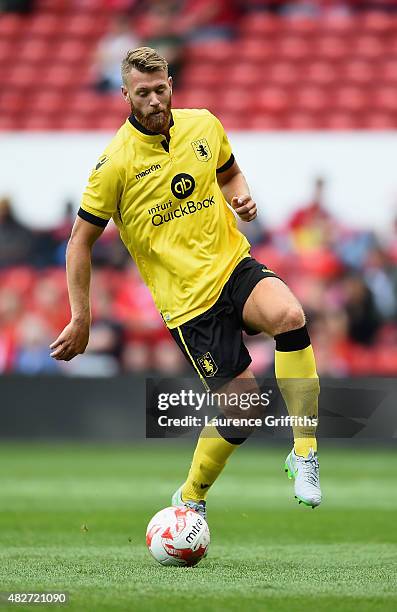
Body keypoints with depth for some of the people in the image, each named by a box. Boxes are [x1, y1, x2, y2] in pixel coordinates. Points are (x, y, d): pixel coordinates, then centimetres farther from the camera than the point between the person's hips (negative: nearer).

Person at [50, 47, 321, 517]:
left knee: (290, 316, -31)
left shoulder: (204, 126, 4)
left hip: (234, 266, 3)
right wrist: (80, 320, -3)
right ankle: (191, 500, 20)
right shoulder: (116, 161, -9)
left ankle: (304, 453, -20)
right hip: (187, 298, -3)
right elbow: (81, 240, -1)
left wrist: (242, 198, 0)